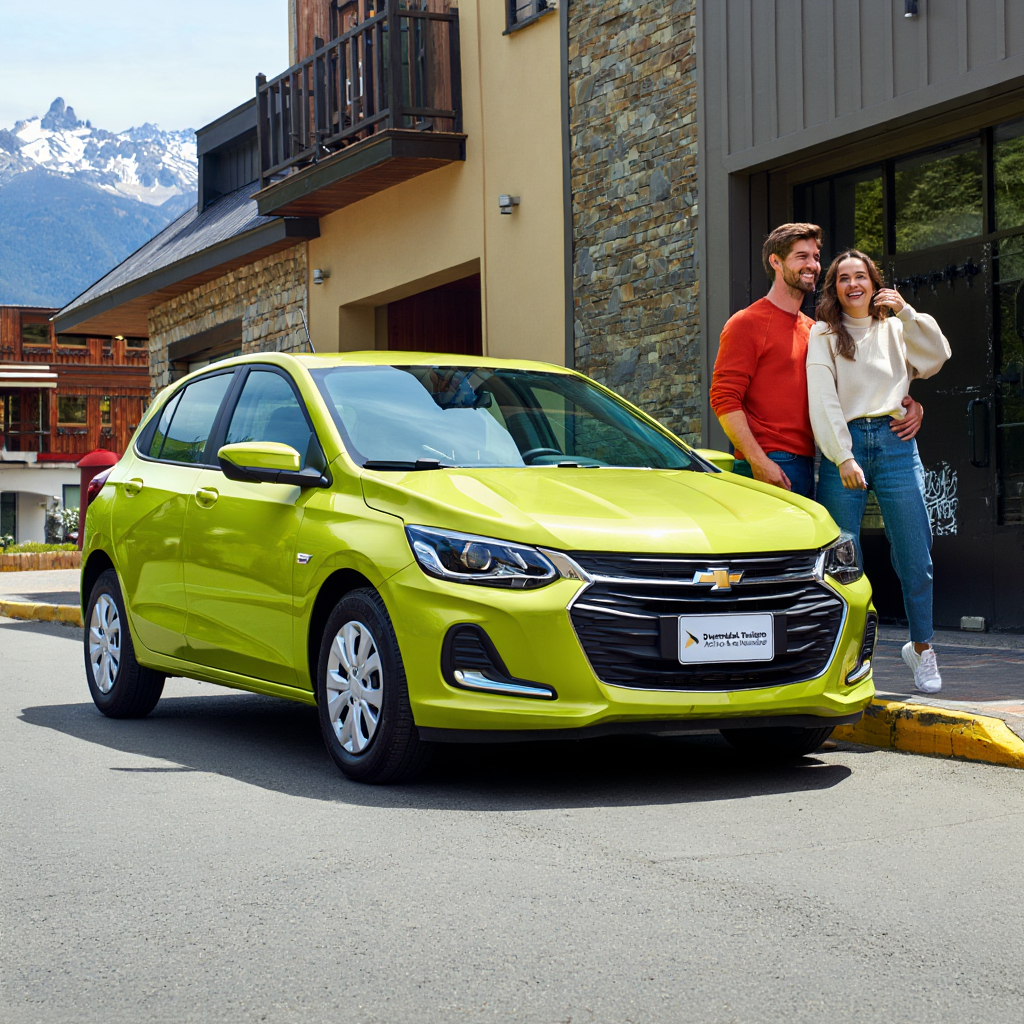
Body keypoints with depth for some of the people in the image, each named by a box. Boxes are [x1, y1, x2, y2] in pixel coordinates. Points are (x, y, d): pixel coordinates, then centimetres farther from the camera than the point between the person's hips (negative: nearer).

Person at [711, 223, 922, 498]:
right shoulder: (746, 324, -2)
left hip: (806, 466, 7)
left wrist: (909, 404, 4)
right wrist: (758, 462, -20)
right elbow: (725, 399, -10)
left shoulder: (813, 330, 20)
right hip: (768, 470, -7)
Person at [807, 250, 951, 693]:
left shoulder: (895, 330, 19)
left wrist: (906, 312, -7)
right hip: (843, 445, -2)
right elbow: (822, 399, -2)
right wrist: (843, 456, -14)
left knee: (915, 557, -1)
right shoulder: (824, 334, 9)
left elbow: (936, 358, 3)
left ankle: (921, 647, 13)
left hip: (895, 444, 2)